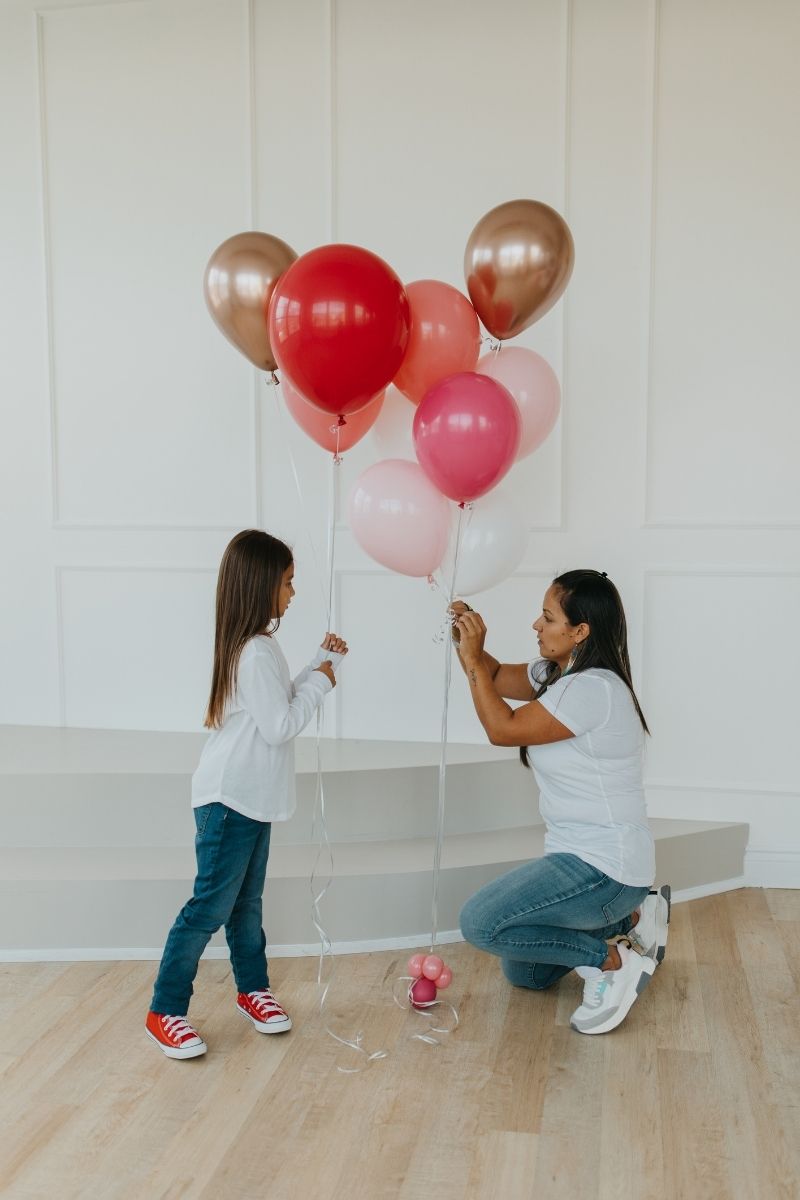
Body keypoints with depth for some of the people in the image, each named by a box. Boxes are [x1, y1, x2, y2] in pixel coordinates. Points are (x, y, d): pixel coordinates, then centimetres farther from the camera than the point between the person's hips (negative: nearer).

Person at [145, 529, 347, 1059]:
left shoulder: (256, 645, 10)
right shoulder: (257, 652, -22)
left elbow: (282, 700, 19)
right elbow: (281, 726, -22)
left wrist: (321, 662, 12)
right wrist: (321, 680, -11)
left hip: (251, 799, 10)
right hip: (230, 800, -10)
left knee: (247, 902, 19)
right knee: (211, 906, -2)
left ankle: (253, 990, 32)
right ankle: (165, 1012, 10)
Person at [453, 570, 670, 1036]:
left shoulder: (594, 689, -25)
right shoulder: (558, 673, 5)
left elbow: (503, 729, -22)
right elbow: (497, 677, 15)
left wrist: (473, 658, -16)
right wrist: (467, 642, -4)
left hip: (604, 868, -10)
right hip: (582, 857, 10)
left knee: (480, 923, -19)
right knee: (525, 974, 20)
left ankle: (613, 961, -5)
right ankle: (631, 915, 25)